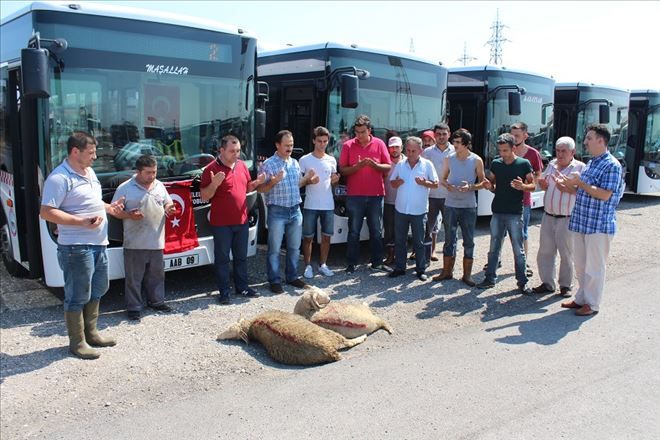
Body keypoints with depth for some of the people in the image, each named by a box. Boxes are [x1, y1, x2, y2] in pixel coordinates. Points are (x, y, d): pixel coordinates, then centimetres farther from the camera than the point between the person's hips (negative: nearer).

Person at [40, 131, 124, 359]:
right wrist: (82, 222, -27)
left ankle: (91, 333, 35)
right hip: (76, 247, -9)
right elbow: (46, 212, -21)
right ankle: (77, 342, 17)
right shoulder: (59, 178, -17)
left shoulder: (89, 172, 12)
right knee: (77, 296, 2)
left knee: (97, 290, 20)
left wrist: (108, 208, 10)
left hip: (98, 244, 10)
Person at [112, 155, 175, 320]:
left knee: (156, 274, 15)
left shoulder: (160, 186, 9)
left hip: (157, 242, 5)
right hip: (135, 243, -5)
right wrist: (129, 215, -21)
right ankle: (134, 307, 13)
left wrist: (169, 209, -3)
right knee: (134, 277, 3)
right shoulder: (125, 188, -6)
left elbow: (168, 203, 20)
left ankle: (156, 301, 30)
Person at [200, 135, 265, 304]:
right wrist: (214, 184, -29)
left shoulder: (242, 165, 7)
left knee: (241, 256, 16)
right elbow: (204, 196, -11)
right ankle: (224, 292, 14)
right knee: (222, 258, 5)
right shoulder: (211, 169, -11)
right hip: (221, 223, -6)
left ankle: (242, 287, 28)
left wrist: (257, 182, -1)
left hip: (241, 220, 6)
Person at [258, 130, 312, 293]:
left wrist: (307, 178, 2)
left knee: (294, 247, 13)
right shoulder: (268, 164, -9)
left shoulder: (295, 163, 10)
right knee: (274, 249, 2)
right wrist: (273, 182, -27)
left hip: (295, 211, 6)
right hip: (277, 212, -6)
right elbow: (260, 189, -10)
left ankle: (292, 276, 27)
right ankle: (274, 280, 12)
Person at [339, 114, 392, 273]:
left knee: (377, 231, 9)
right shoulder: (348, 145, -1)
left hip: (376, 195, 1)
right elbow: (342, 170, -2)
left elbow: (388, 167, 3)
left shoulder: (379, 144, 2)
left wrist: (374, 165, -15)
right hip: (354, 195, -1)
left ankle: (377, 262, 20)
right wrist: (358, 166, -19)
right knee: (354, 231, 5)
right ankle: (351, 264, 13)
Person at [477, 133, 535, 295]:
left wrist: (522, 186, -21)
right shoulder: (495, 164, 7)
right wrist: (489, 186, -8)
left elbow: (533, 185, 1)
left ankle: (522, 282, 11)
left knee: (518, 249, 1)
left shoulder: (524, 164, -4)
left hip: (515, 213, -4)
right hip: (497, 211, 4)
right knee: (494, 248, 10)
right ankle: (490, 278, 20)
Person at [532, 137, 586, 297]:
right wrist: (542, 184, -4)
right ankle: (547, 283, 19)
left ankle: (566, 285, 18)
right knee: (545, 252, 8)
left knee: (566, 254, 5)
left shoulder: (580, 168, -6)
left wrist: (567, 189, -27)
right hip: (548, 216, 5)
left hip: (567, 219, -5)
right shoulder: (552, 165, 11)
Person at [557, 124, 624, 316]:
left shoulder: (611, 165, -12)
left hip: (599, 226, -9)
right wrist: (569, 183, 7)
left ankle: (592, 304, 12)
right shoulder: (591, 163, 15)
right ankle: (581, 298, 28)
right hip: (581, 223, 9)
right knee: (580, 265, 16)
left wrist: (579, 182, -17)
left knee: (594, 267, 1)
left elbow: (605, 195, -20)